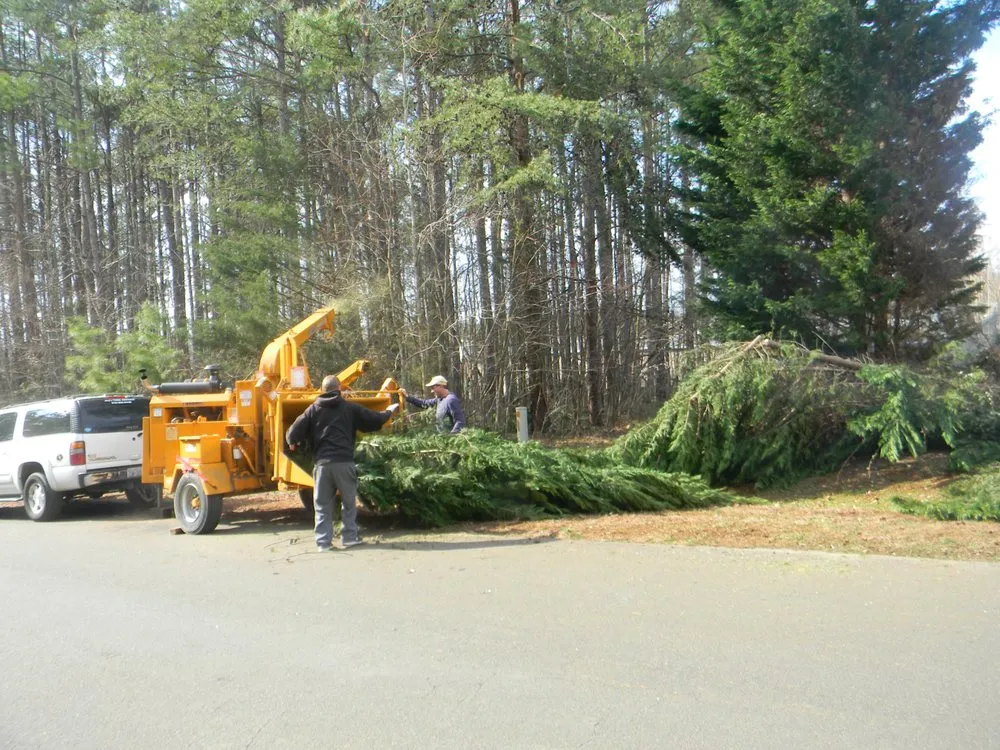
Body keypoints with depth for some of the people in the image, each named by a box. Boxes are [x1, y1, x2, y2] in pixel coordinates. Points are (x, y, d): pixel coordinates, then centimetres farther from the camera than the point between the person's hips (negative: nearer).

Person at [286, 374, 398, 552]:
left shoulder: (313, 409, 9)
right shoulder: (350, 408, 5)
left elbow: (293, 432, 5)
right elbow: (375, 420, 10)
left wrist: (293, 442, 29)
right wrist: (389, 411, 31)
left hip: (323, 463, 1)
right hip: (344, 462, -1)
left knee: (322, 505, 9)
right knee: (349, 502, 14)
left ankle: (323, 542, 7)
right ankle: (350, 537, 16)